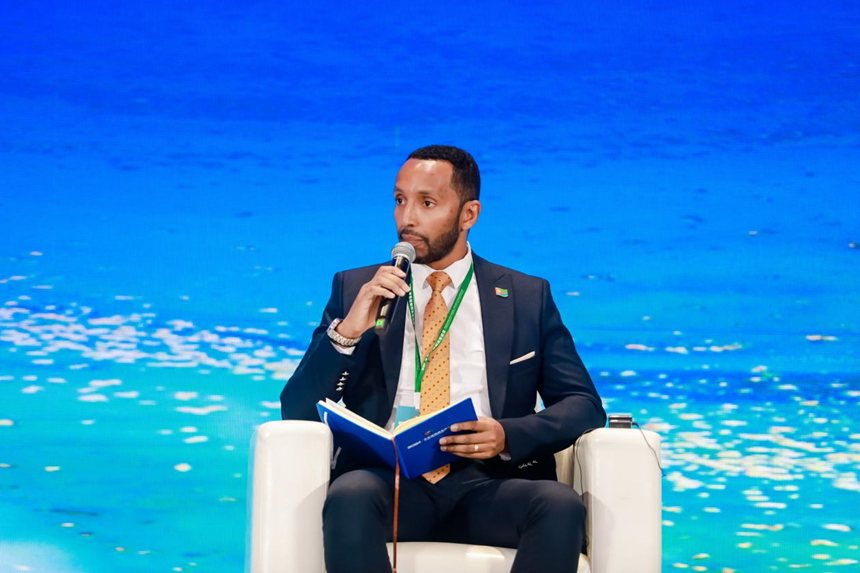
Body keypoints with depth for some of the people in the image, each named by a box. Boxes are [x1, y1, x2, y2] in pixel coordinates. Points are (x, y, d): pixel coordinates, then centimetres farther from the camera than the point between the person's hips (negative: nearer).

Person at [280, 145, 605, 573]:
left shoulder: (528, 297, 15)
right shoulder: (355, 289, 15)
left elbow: (584, 406, 9)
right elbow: (296, 410, 9)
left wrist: (508, 435, -11)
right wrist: (346, 331, -9)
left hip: (486, 484, 1)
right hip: (389, 478, 0)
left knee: (562, 505, -32)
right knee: (350, 496, -36)